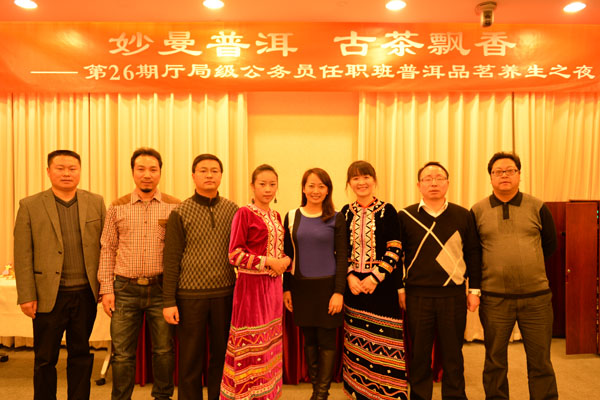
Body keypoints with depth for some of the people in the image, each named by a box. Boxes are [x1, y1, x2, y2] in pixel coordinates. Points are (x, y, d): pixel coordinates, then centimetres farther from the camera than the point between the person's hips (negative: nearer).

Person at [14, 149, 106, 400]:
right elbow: (23, 255, -2)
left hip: (86, 295, 2)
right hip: (49, 295, -1)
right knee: (45, 359, 11)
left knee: (81, 356, 14)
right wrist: (26, 295, -6)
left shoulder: (96, 202, 4)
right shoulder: (30, 206, 0)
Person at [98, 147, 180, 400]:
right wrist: (106, 289, 1)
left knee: (164, 349, 8)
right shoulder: (118, 207, 6)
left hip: (161, 288, -1)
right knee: (122, 353, 8)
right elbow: (107, 250, 8)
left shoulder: (174, 206, 1)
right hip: (126, 289, 1)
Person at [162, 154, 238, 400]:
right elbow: (171, 259, -4)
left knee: (222, 355, 13)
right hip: (190, 295, -2)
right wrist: (168, 301, -6)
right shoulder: (180, 213, -3)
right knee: (190, 358, 9)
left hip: (225, 294, 3)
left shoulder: (232, 210, 4)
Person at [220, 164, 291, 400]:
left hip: (273, 285, 7)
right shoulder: (244, 213, -9)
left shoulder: (276, 216, 11)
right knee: (251, 344, 1)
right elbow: (235, 254, -14)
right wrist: (267, 262, -17)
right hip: (251, 285, -7)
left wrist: (285, 260, -3)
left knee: (270, 342, 14)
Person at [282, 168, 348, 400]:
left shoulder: (336, 219, -2)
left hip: (327, 286, -2)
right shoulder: (292, 217, 3)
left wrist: (339, 292, -10)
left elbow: (342, 257, -3)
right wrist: (286, 288, 4)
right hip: (300, 287, 2)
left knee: (326, 340, 4)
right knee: (308, 340, 12)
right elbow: (288, 255, 7)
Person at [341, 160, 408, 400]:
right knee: (357, 343, 10)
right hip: (354, 286, 3)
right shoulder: (346, 212, 7)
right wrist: (350, 276, -7)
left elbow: (395, 249, -7)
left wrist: (375, 277, -15)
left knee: (383, 342, 2)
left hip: (382, 286, -3)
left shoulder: (387, 211, -3)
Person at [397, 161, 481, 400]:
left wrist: (474, 290, 5)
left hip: (453, 295, 1)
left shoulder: (463, 216, 4)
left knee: (453, 354, 12)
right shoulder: (405, 216, 1)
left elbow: (473, 254, 7)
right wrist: (399, 288, 1)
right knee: (418, 354, 10)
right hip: (417, 295, 0)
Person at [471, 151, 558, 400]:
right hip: (494, 298, 0)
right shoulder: (477, 211, 1)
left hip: (536, 296, 1)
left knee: (540, 362, 9)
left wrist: (527, 263, 11)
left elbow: (549, 245, 13)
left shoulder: (537, 207, 3)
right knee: (495, 362, 11)